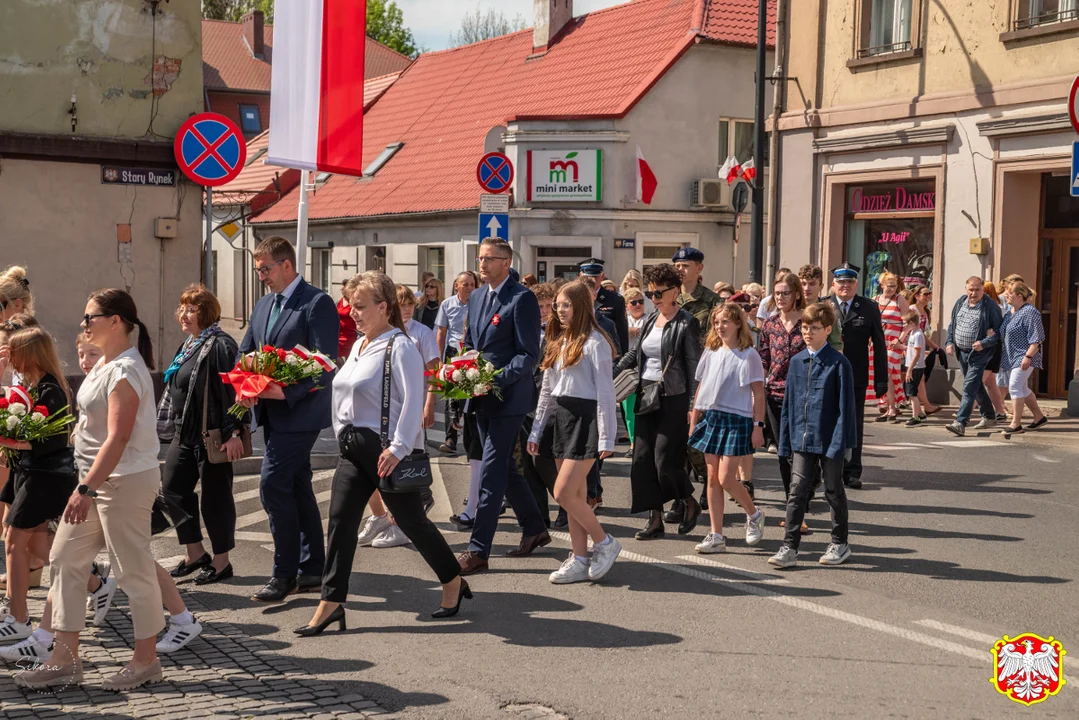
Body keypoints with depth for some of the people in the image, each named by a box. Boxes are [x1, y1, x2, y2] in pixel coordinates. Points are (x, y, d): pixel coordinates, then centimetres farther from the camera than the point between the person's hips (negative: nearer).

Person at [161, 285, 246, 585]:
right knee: (173, 490, 12)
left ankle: (221, 562, 11)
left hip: (212, 436, -10)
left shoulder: (220, 346, -15)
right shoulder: (188, 346, 15)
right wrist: (177, 426, 23)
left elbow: (232, 391, -21)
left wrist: (233, 432, -25)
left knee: (215, 496, 0)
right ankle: (194, 554, 24)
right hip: (185, 435, 10)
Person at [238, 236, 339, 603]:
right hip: (273, 412, 9)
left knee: (273, 485, -12)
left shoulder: (317, 302, -11)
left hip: (299, 412, -9)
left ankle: (284, 573, -3)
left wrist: (286, 391, -25)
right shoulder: (263, 305, 15)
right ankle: (312, 569, 21)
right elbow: (245, 350, 17)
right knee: (298, 487, 13)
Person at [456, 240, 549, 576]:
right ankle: (534, 529, 31)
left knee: (492, 472, -8)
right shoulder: (476, 298, 12)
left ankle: (478, 549, -6)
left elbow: (529, 354, -15)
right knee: (504, 467, 15)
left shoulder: (522, 299, -12)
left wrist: (496, 380, -23)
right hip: (482, 397, 8)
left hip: (508, 397, -8)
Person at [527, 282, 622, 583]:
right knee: (575, 495, 9)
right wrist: (536, 431, 15)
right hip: (559, 419, 8)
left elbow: (605, 392, -12)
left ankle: (604, 542, 4)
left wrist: (606, 438, -15)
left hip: (585, 419, -8)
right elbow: (546, 391, 18)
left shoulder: (595, 343, -9)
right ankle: (579, 560, 13)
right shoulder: (557, 343, 14)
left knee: (564, 493, -13)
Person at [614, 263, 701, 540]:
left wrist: (693, 405, -14)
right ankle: (655, 520, 10)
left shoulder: (686, 324, -8)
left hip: (673, 399, -7)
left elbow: (694, 366, -10)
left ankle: (691, 504, 19)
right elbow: (634, 353, 20)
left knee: (665, 460, -7)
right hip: (646, 395, 7)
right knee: (642, 458, 2)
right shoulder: (651, 320, 13)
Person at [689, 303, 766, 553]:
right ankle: (716, 536, 10)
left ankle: (754, 514, 19)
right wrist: (694, 419, 11)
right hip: (711, 418, 6)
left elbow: (758, 394, -7)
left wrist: (758, 426, -11)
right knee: (712, 478, 5)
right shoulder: (711, 352, 9)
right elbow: (701, 387, 14)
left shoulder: (748, 355, -7)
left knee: (726, 478, -9)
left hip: (737, 420, -6)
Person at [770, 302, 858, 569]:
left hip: (829, 440, -4)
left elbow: (845, 405, -10)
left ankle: (840, 544, 25)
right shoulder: (797, 361, 7)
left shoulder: (838, 363, -9)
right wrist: (786, 440, 8)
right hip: (802, 438, 4)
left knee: (834, 492, 10)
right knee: (797, 492, -1)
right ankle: (789, 549, -1)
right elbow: (789, 403, 11)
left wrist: (840, 442, -14)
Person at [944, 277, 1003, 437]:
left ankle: (960, 423, -20)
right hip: (962, 352, 7)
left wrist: (984, 343, -23)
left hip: (979, 354, -7)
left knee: (969, 388, -15)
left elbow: (999, 330, -11)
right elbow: (952, 325, 17)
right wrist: (950, 342, 3)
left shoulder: (990, 306, -12)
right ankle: (989, 417, 36)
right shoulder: (960, 303, 7)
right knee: (977, 387, 19)